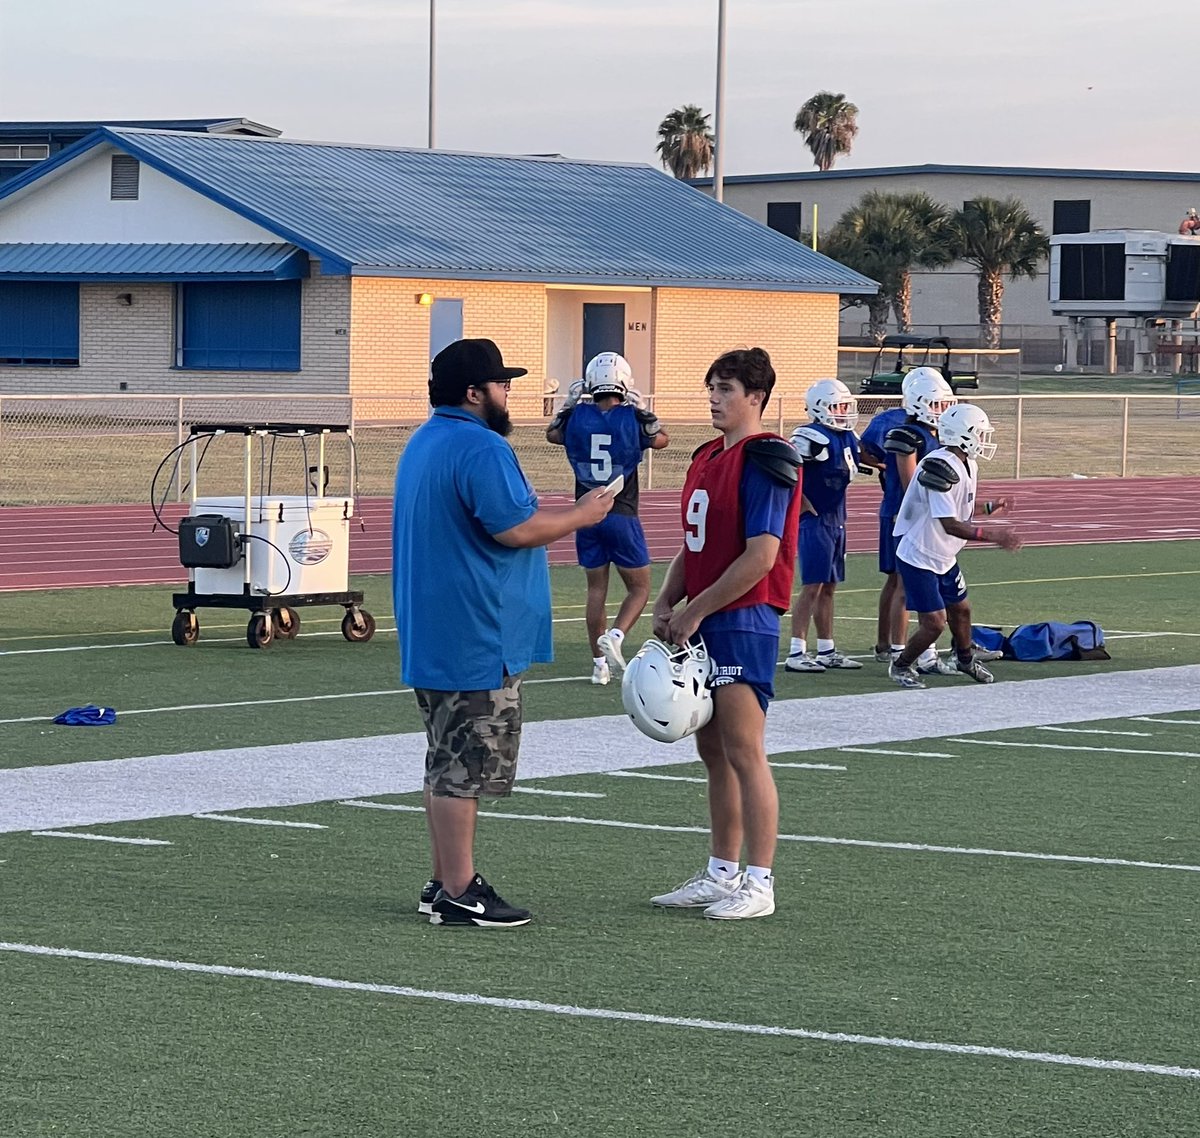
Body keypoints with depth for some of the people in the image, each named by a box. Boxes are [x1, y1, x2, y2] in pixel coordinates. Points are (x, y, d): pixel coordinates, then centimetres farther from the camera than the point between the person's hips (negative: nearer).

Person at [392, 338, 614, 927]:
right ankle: (458, 894, -5)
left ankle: (446, 882, 21)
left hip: (432, 636, 11)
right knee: (464, 768, -7)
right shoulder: (481, 448, -17)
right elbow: (516, 529, -22)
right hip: (474, 637, -11)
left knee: (450, 763, 16)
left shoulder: (424, 442, 17)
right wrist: (582, 514, -8)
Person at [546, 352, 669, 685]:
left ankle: (599, 663, 13)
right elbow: (661, 440, 11)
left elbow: (552, 434, 19)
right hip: (622, 517, -3)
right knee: (639, 587, 8)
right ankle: (615, 636, -18)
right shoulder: (633, 418, -12)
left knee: (596, 588, 13)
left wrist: (569, 401, 25)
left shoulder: (576, 417, -6)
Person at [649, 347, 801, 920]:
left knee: (744, 752, -8)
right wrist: (667, 603, 5)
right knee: (713, 751, 13)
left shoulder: (765, 461, -13)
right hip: (701, 623, 9)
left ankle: (758, 884, -4)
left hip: (744, 620, -9)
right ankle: (721, 874, 21)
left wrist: (696, 611, -16)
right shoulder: (708, 458, 15)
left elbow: (761, 555, -19)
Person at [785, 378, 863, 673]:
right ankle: (796, 654, -6)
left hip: (836, 523, 9)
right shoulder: (813, 438, -18)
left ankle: (826, 651, 20)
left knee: (828, 589, 13)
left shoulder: (847, 438, 10)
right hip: (815, 523, -9)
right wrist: (805, 507, -17)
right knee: (812, 587, -8)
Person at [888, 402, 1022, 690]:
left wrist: (989, 508, 15)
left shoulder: (966, 467, 3)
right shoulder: (940, 467, -29)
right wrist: (991, 535, -33)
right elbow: (949, 524, -31)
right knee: (934, 623, -7)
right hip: (919, 558, -10)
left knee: (960, 610, 24)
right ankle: (901, 667, 16)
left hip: (944, 557, 10)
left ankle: (965, 659, 49)